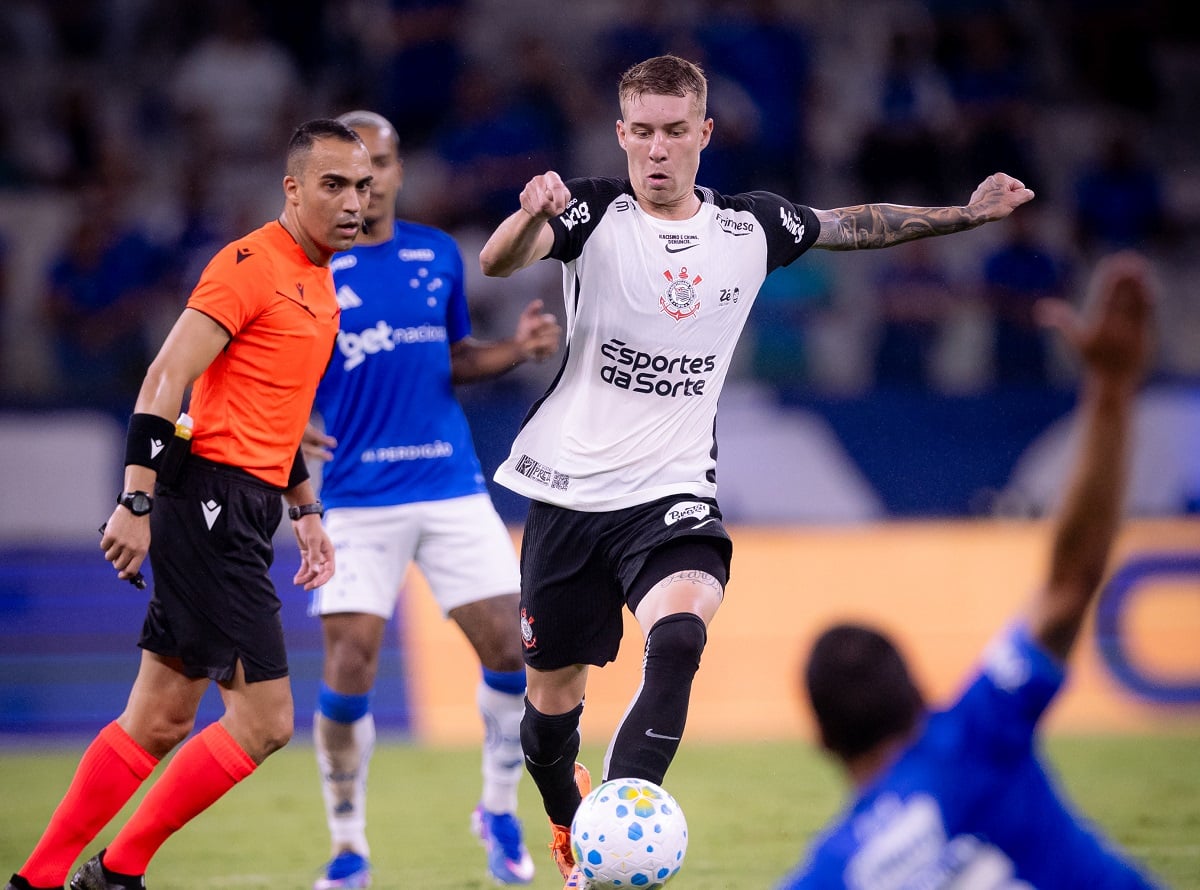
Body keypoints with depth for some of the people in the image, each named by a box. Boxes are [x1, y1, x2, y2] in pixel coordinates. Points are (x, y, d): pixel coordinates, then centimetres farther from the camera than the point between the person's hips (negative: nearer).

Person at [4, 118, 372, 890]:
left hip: (244, 513, 9)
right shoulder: (251, 263, -11)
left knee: (163, 720, 9)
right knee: (265, 719, -11)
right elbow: (164, 382, -17)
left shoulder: (319, 281, 18)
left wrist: (306, 510, 23)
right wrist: (137, 502, -23)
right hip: (212, 502, -9)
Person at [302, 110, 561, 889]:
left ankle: (500, 813, 19)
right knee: (348, 674, -9)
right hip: (357, 497, -3)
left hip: (452, 487, 3)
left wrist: (519, 349, 0)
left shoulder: (439, 255, 8)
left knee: (510, 650, -4)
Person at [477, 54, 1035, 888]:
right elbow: (498, 262, -26)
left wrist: (968, 212, 21)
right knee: (554, 694, 10)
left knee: (679, 637, -29)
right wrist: (530, 217, -49)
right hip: (571, 489, -1)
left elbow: (851, 224, 22)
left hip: (672, 493, 1)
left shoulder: (751, 227, 3)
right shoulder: (596, 213, -8)